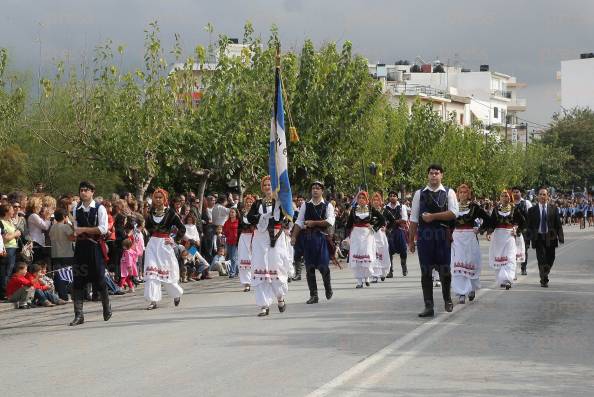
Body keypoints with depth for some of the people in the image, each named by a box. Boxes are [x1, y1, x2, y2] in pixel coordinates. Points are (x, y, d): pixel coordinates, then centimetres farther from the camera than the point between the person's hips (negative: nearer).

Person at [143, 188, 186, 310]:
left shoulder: (170, 212, -7)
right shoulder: (151, 212, 6)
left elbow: (182, 229, -5)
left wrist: (174, 240, -8)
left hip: (165, 244, -4)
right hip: (153, 244, 4)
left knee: (167, 271, 4)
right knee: (151, 271, -7)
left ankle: (177, 294, 30)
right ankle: (153, 300, -7)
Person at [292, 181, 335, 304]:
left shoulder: (328, 205, 3)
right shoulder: (305, 205, 9)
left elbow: (330, 222, -10)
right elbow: (299, 222, 7)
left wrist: (314, 223, -11)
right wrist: (294, 237, -1)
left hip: (322, 237, -2)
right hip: (308, 237, 3)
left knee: (323, 266, -6)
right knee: (309, 267, 2)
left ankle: (328, 288, 21)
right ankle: (313, 295, 8)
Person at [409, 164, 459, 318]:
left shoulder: (449, 193, 5)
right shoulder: (419, 194, 9)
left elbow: (453, 213, -7)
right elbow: (414, 219, 9)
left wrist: (433, 216, -11)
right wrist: (411, 240, 7)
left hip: (443, 236, -1)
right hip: (424, 236, 1)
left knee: (444, 270, 3)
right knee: (425, 271, 1)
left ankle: (447, 300, 26)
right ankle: (428, 306, 5)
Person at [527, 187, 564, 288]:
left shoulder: (553, 209, 5)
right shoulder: (532, 210, 4)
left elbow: (558, 224, 4)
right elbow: (529, 226, 4)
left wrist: (560, 237, -6)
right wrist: (531, 237, -8)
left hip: (550, 238, 2)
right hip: (539, 238, -2)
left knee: (550, 260, 6)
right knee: (542, 260, -8)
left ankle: (544, 275, 29)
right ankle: (544, 281, -2)